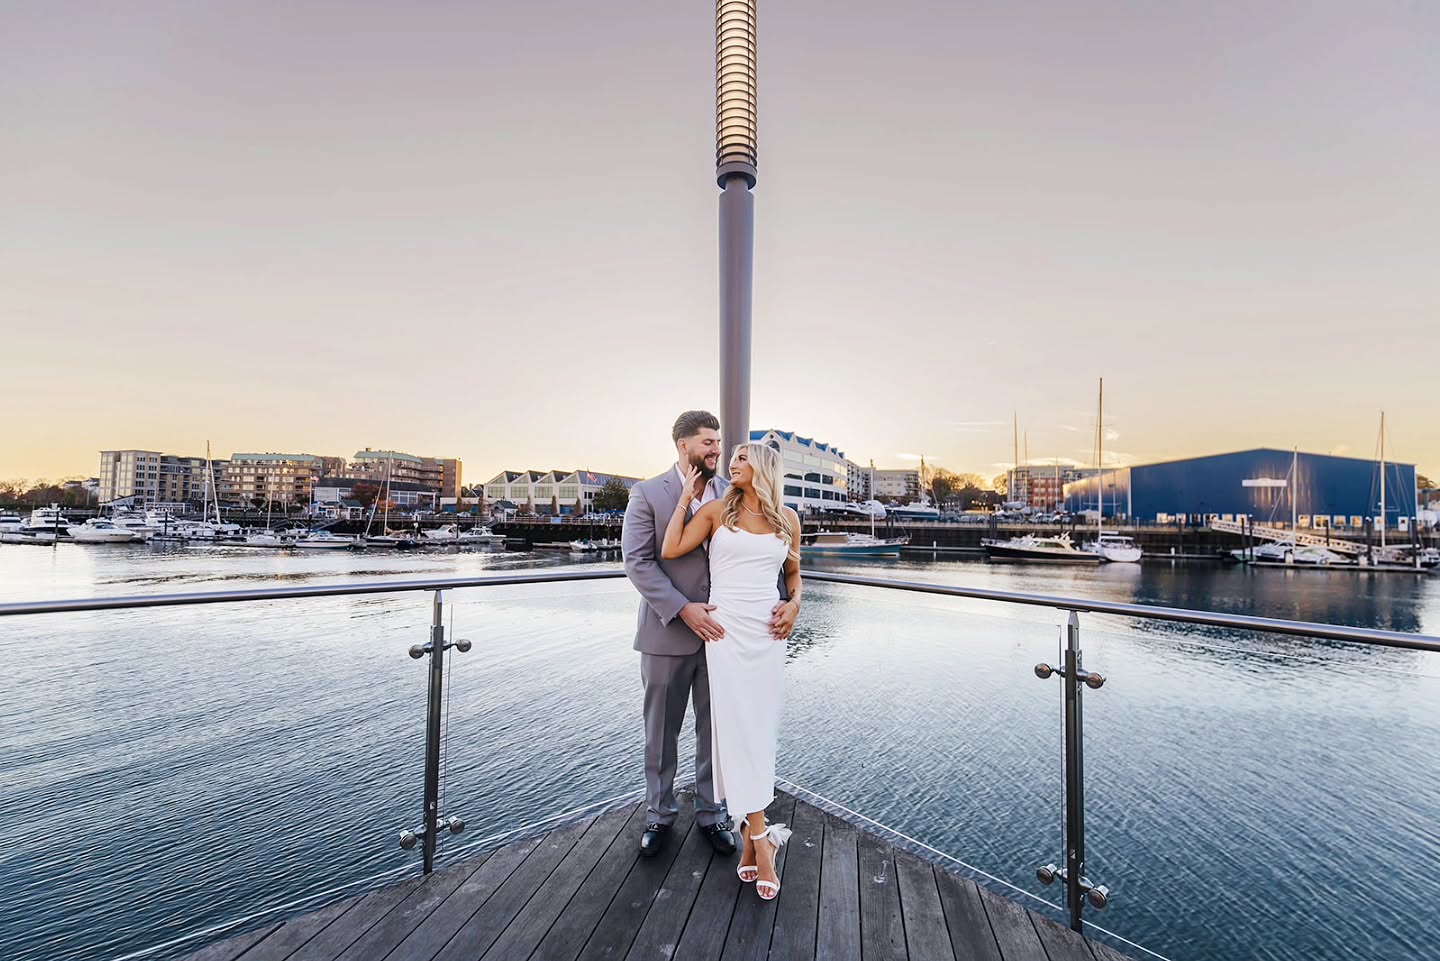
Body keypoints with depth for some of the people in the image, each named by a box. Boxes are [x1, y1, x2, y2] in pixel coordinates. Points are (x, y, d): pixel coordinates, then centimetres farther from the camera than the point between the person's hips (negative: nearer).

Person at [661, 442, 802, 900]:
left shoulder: (787, 519, 7)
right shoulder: (716, 510, 3)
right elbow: (670, 551, -6)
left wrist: (794, 604, -2)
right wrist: (687, 494, -1)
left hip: (768, 632, 2)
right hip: (726, 628, -1)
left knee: (760, 728, 7)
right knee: (738, 727, -2)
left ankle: (751, 831, 23)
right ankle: (762, 839, 9)